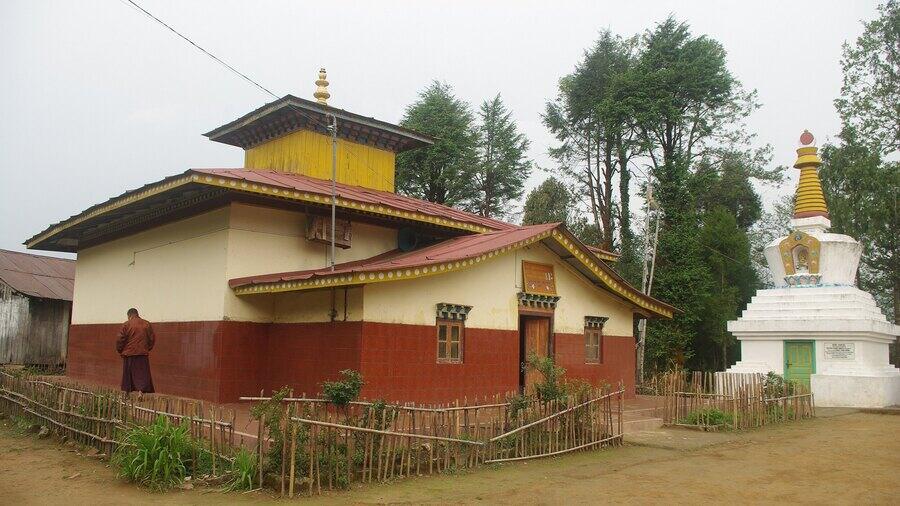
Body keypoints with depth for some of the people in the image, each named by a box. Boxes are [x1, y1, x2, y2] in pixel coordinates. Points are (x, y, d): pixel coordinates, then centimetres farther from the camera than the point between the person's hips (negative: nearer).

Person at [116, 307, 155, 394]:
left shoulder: (126, 325, -5)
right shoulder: (146, 324, 4)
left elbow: (120, 340, -5)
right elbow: (152, 339, 8)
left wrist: (120, 351, 10)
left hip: (129, 354, -1)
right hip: (143, 354, 1)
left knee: (128, 375, 12)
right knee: (142, 374, 1)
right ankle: (141, 391, -16)